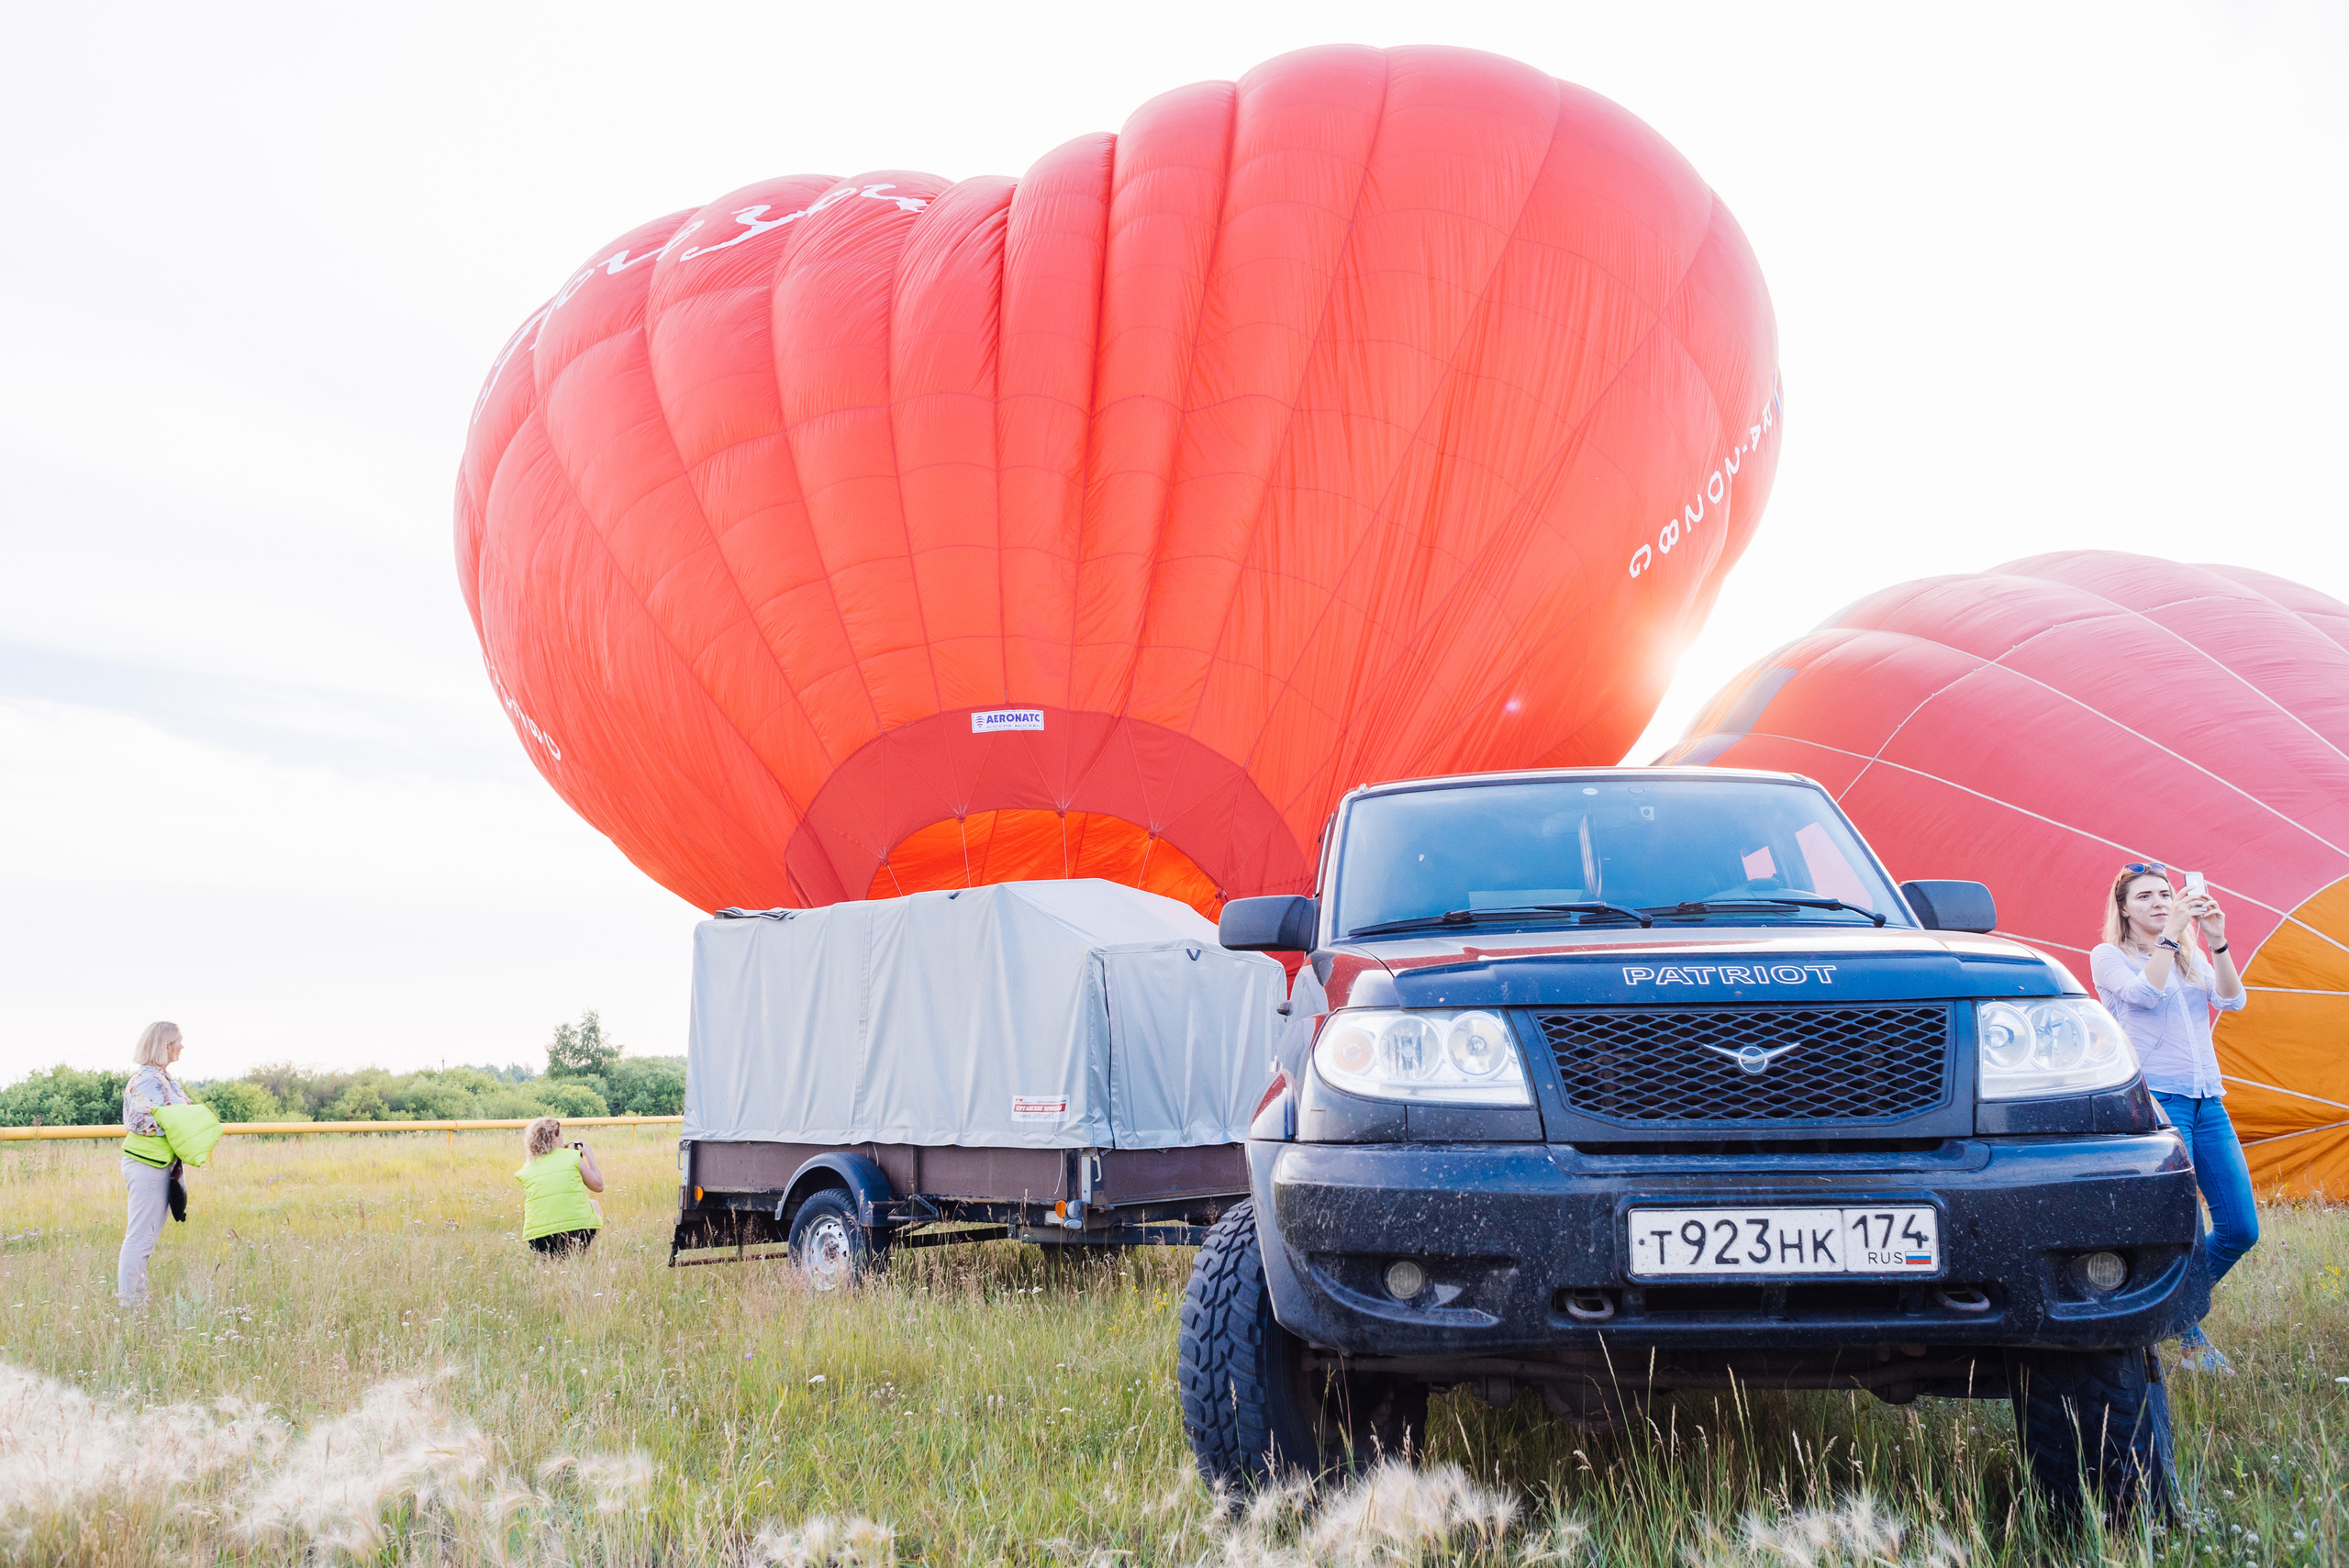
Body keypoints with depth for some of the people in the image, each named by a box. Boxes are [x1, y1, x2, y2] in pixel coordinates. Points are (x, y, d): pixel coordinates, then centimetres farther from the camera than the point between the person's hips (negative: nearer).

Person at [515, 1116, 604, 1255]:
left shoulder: (527, 1167, 8)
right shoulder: (573, 1157, 0)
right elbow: (598, 1186, 8)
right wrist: (590, 1158, 23)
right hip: (578, 1232, -4)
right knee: (593, 1204, 30)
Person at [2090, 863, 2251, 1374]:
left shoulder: (2192, 958, 20)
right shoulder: (2109, 956, 5)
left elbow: (2233, 1000, 2)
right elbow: (2144, 994, -15)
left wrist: (2216, 941, -10)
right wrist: (2171, 934, -15)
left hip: (2207, 1101, 6)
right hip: (2155, 1099, -6)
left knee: (2241, 1229, 1)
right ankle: (2190, 1336, 5)